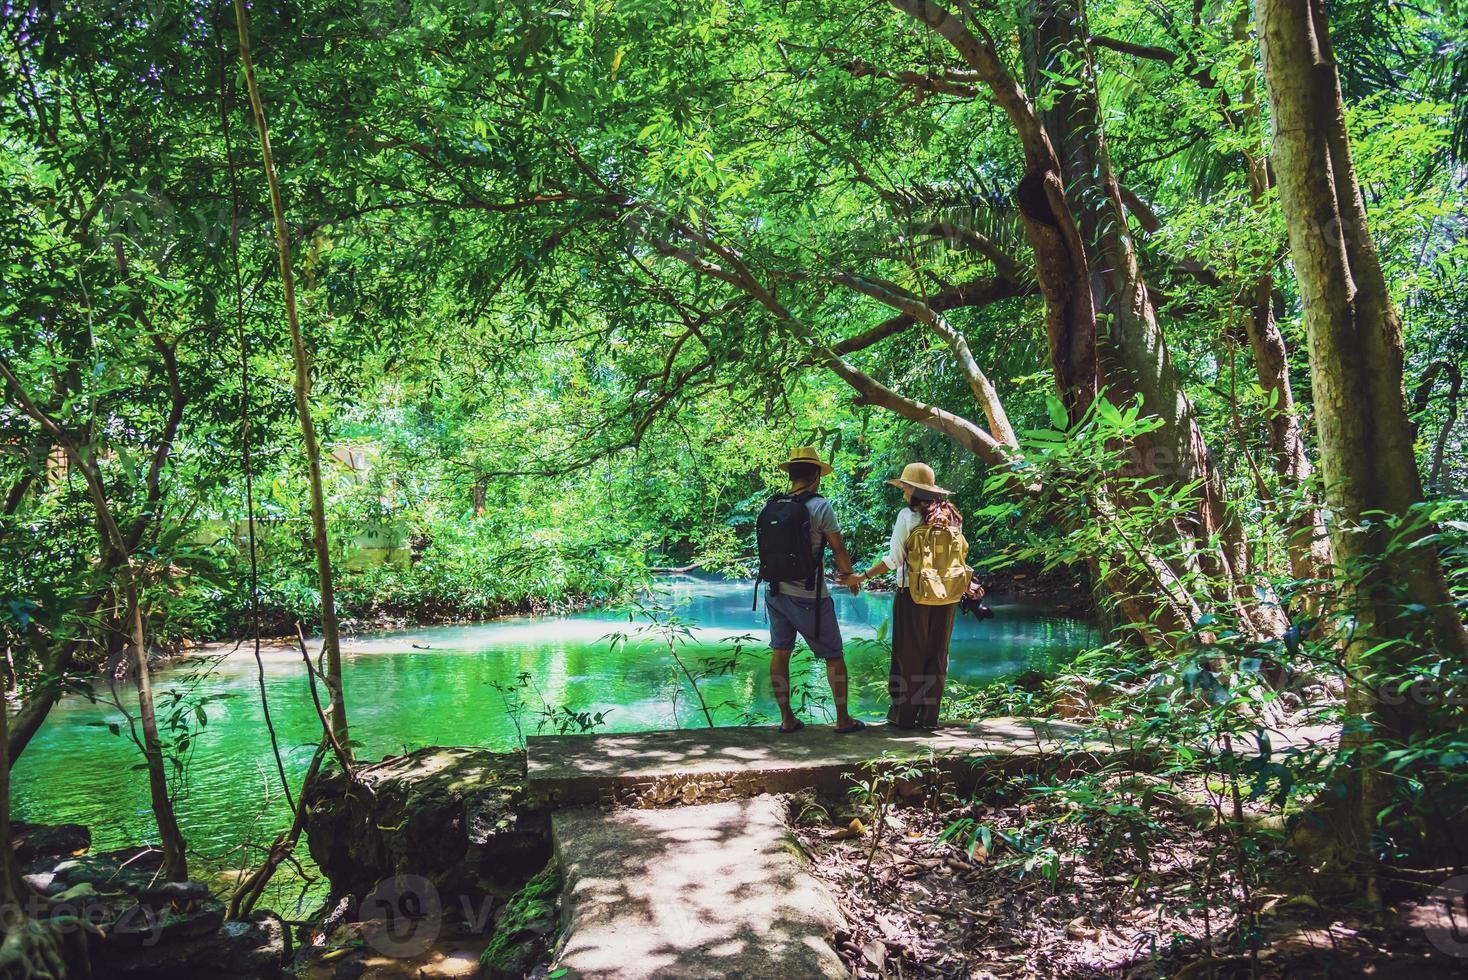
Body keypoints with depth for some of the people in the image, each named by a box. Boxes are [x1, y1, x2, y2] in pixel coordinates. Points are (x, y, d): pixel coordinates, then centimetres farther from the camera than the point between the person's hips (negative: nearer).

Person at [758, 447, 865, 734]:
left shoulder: (771, 506, 1)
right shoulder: (820, 506, -14)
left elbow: (771, 547, 9)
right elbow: (839, 551, -7)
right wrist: (849, 576, 11)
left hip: (776, 591, 5)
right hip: (809, 596, -5)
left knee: (780, 653, 12)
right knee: (834, 656, 9)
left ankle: (787, 719, 18)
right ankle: (843, 719, 16)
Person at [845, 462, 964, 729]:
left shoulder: (908, 516, -10)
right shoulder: (952, 516, 5)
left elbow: (894, 560, -13)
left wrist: (861, 578, -7)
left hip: (913, 592, -4)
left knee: (909, 654, 6)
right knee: (937, 655, 11)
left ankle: (904, 714, 11)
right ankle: (929, 715, 16)